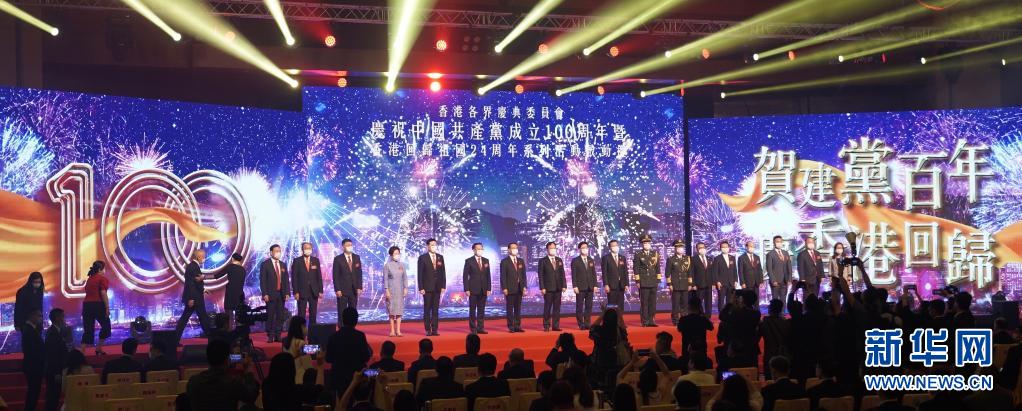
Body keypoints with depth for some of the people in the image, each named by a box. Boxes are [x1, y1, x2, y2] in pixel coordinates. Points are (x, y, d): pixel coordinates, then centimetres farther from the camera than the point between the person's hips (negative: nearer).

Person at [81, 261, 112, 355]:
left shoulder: (89, 279, 19)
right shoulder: (102, 278, -4)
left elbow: (88, 292, 17)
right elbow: (103, 293, -12)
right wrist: (107, 307, -13)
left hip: (86, 305, 7)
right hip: (98, 305, -6)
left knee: (88, 330, 7)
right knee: (106, 327, 11)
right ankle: (99, 349, 10)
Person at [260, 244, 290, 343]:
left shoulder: (283, 265, 14)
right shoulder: (265, 264, -1)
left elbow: (286, 280, 13)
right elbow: (262, 280, -6)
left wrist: (287, 293, 4)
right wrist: (265, 294, -13)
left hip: (281, 295, 5)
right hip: (270, 295, -5)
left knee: (280, 316, 3)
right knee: (270, 316, -2)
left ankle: (278, 336, 9)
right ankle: (270, 336, 4)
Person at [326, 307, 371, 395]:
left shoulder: (334, 336, -5)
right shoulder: (360, 336, -14)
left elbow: (328, 359, 2)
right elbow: (366, 358, -11)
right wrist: (369, 352, 11)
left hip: (338, 377, 3)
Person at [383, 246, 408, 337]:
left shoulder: (402, 265, 7)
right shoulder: (387, 265, -2)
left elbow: (405, 277, 8)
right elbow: (385, 279, -4)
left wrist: (405, 288, 1)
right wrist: (386, 290, -9)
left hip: (400, 290, 3)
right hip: (391, 289, -3)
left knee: (399, 309, 0)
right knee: (391, 309, 0)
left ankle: (398, 330, 2)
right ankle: (392, 330, 5)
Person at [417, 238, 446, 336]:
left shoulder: (440, 257, 9)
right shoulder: (422, 258, -2)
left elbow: (443, 272, 9)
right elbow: (420, 274, -5)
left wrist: (443, 286, 1)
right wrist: (421, 288, -10)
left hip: (437, 287, 3)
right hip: (427, 287, -3)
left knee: (436, 309, 4)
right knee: (427, 309, 1)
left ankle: (434, 330, 7)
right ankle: (428, 330, 5)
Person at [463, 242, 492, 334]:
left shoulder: (486, 261, 11)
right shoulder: (469, 261, -2)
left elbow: (488, 275, 11)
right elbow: (465, 276, -4)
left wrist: (488, 288, 4)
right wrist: (466, 289, -11)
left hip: (483, 290, 4)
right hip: (473, 289, -4)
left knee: (482, 310, 5)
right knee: (472, 310, 1)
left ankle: (480, 328, 9)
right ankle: (473, 329, 6)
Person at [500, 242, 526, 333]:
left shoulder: (521, 261, 13)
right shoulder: (504, 262, -2)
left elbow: (523, 275, 12)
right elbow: (503, 276, -6)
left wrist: (524, 287, 4)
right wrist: (504, 288, -13)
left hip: (519, 288, 5)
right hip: (510, 289, -5)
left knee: (518, 308, 7)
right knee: (510, 309, 0)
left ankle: (517, 326, 11)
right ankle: (511, 327, 3)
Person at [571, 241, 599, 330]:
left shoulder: (591, 260, 14)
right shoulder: (575, 261, 0)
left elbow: (594, 273, 13)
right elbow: (573, 275, -4)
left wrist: (595, 285, 5)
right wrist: (575, 286, -12)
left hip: (590, 287, 4)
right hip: (580, 287, -4)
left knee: (589, 306, 3)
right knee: (579, 307, -2)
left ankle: (587, 324, 8)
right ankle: (581, 324, 3)